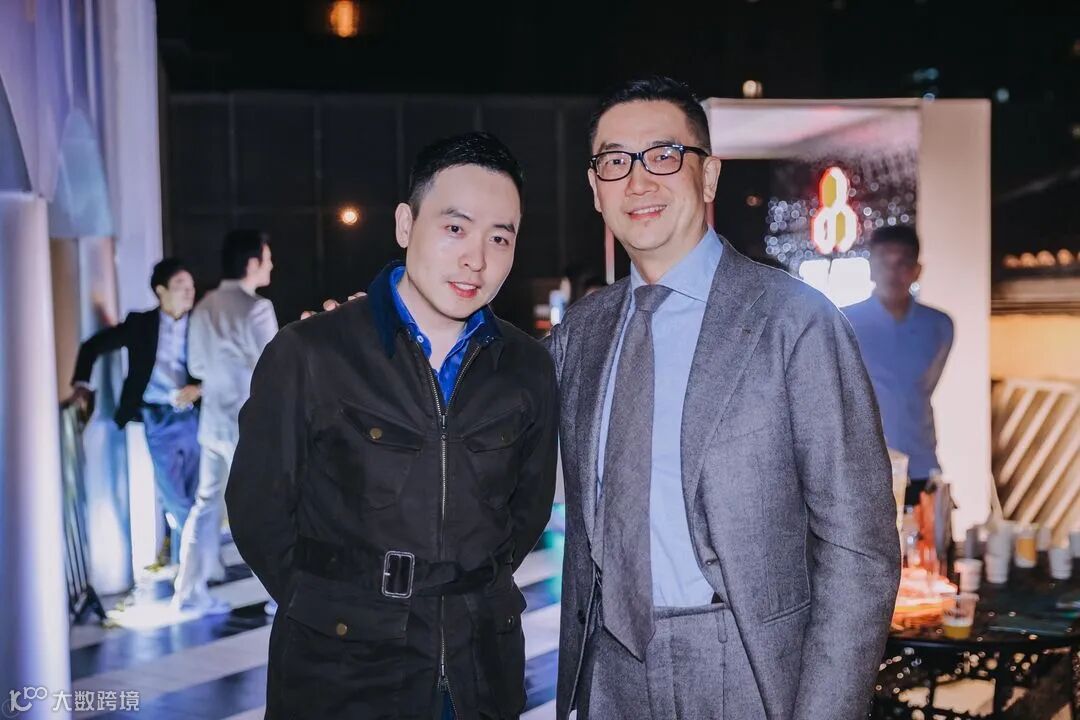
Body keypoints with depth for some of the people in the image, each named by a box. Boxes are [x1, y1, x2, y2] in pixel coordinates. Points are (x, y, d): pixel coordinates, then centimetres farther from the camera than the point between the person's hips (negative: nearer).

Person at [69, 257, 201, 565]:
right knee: (176, 498, -2)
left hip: (191, 417, 2)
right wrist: (82, 384, 4)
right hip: (157, 420, -1)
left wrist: (199, 388, -16)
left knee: (195, 496, 3)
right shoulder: (140, 323, 6)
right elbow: (92, 346, 12)